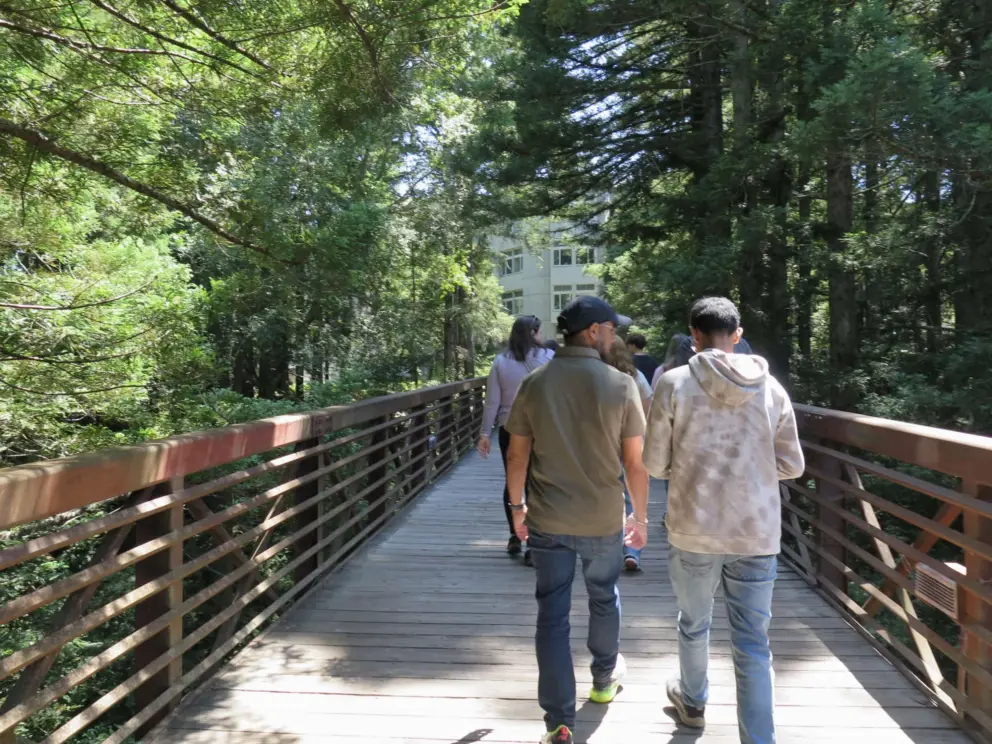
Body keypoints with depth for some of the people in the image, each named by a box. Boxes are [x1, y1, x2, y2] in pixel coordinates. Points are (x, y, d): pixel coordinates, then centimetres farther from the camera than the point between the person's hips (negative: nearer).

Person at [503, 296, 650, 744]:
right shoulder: (620, 385, -12)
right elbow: (636, 462, -9)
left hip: (547, 519, 1)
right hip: (604, 519, 0)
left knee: (553, 614, 8)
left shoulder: (534, 383, -6)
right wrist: (640, 515, 5)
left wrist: (517, 506, 12)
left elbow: (517, 455, -1)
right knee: (604, 599, 23)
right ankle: (604, 680, 45)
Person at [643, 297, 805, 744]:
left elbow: (655, 464, -6)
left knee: (694, 624, 23)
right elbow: (792, 466, 2)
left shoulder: (674, 383, -10)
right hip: (757, 532, 1)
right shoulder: (771, 388, -3)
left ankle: (693, 702, 46)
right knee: (753, 643, 10)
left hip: (693, 528, -1)